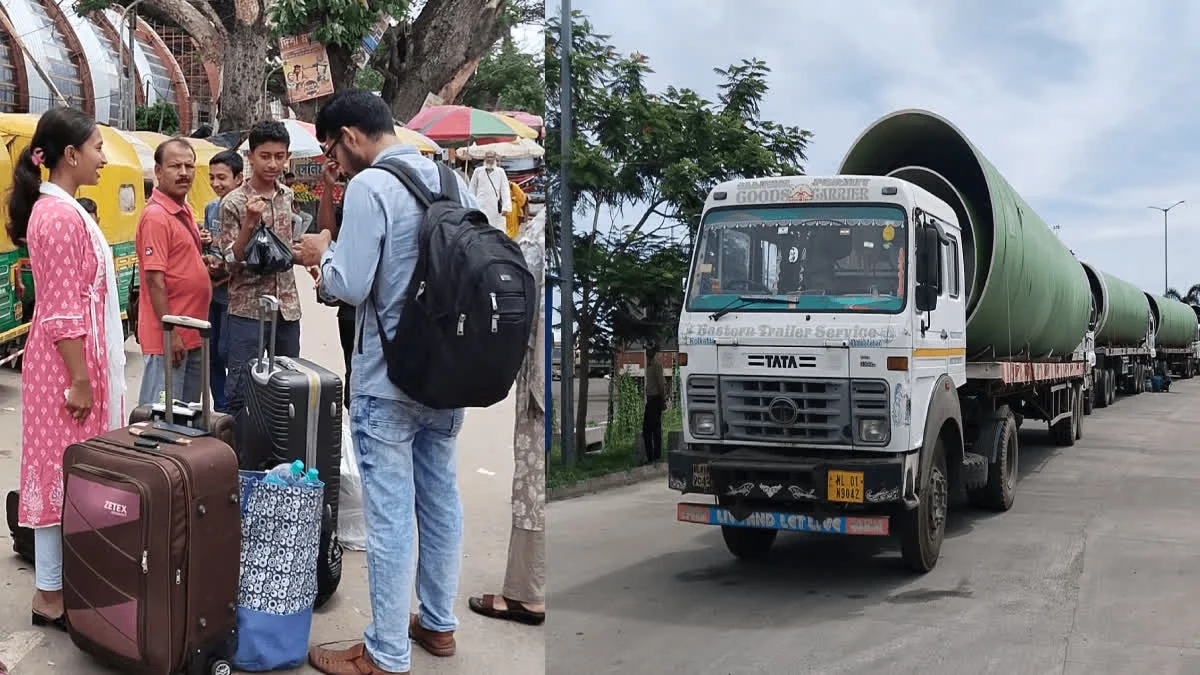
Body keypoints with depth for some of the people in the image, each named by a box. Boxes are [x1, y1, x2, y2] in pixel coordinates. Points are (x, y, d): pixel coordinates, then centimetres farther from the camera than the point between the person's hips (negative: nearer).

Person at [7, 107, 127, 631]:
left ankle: (62, 578, 22)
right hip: (68, 362, -10)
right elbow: (62, 310, -21)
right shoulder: (61, 216, -19)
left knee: (70, 470, 13)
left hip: (80, 357, 10)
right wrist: (79, 379, -20)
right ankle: (50, 594, 6)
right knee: (62, 471, -3)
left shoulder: (60, 208, 12)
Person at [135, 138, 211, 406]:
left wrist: (207, 268, 5)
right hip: (169, 337, -9)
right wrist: (170, 332, -20)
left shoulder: (184, 211, 12)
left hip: (191, 335, 9)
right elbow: (154, 279, -19)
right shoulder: (156, 216, -15)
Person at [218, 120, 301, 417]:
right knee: (241, 391, -2)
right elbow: (231, 261, -12)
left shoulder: (287, 196, 7)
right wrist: (250, 221, -23)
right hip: (248, 309, -5)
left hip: (287, 306, 5)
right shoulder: (233, 202, -8)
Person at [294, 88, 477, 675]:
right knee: (441, 499, 17)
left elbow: (350, 286, -20)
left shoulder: (369, 187, -15)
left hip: (389, 380, -7)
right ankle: (438, 623, 31)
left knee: (389, 516, 0)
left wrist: (323, 252, 1)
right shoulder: (453, 183, 6)